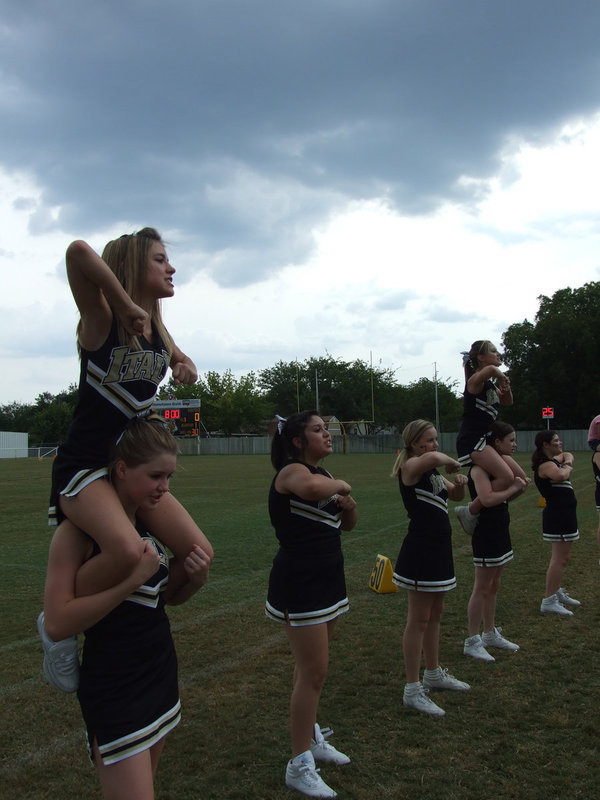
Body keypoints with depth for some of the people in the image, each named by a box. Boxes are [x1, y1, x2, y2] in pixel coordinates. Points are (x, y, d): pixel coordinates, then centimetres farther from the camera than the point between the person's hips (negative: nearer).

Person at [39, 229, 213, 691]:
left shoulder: (157, 330, 7)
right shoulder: (102, 319, -14)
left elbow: (177, 358, 30)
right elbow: (79, 252, -33)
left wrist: (184, 366, 6)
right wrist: (125, 305, -24)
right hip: (84, 465, -7)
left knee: (199, 553, -2)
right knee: (128, 550, -35)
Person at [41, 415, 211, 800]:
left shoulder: (151, 521, 2)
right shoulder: (78, 530, -17)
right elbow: (58, 622, -24)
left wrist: (196, 578, -7)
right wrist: (132, 579, -29)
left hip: (160, 674, 7)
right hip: (113, 690, -7)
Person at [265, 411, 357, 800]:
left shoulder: (323, 472, 11)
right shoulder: (292, 471, -16)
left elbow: (348, 524, 18)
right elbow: (312, 488, -42)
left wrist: (348, 503, -4)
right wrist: (341, 485, -20)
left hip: (327, 578, 9)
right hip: (299, 583, -9)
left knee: (313, 668, 19)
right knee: (313, 673, -5)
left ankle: (312, 737, 35)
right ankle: (299, 765, 6)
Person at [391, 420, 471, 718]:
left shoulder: (433, 472, 12)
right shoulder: (410, 466, -15)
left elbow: (456, 496, 23)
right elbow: (434, 457, -38)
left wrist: (459, 484, 1)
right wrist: (451, 462, -17)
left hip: (438, 550, 9)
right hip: (420, 551, -9)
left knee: (435, 615, 20)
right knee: (418, 620, -2)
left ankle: (434, 673, 36)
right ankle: (412, 691, 6)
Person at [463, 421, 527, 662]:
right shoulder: (480, 467, -19)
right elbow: (487, 498, -32)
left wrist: (519, 488, -3)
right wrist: (513, 488, -21)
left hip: (499, 532, 9)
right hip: (486, 533, -9)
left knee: (494, 586, 18)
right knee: (482, 588, -1)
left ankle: (490, 634, 30)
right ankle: (472, 641, 8)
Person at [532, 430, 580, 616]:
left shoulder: (553, 460, 13)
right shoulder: (546, 464, -18)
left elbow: (567, 455, 31)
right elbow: (560, 476, -39)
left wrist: (567, 462, 7)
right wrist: (567, 468, -15)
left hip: (562, 515, 11)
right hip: (558, 515, -11)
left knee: (560, 557, 21)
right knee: (560, 558, -10)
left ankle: (557, 593, 33)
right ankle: (549, 601, -8)